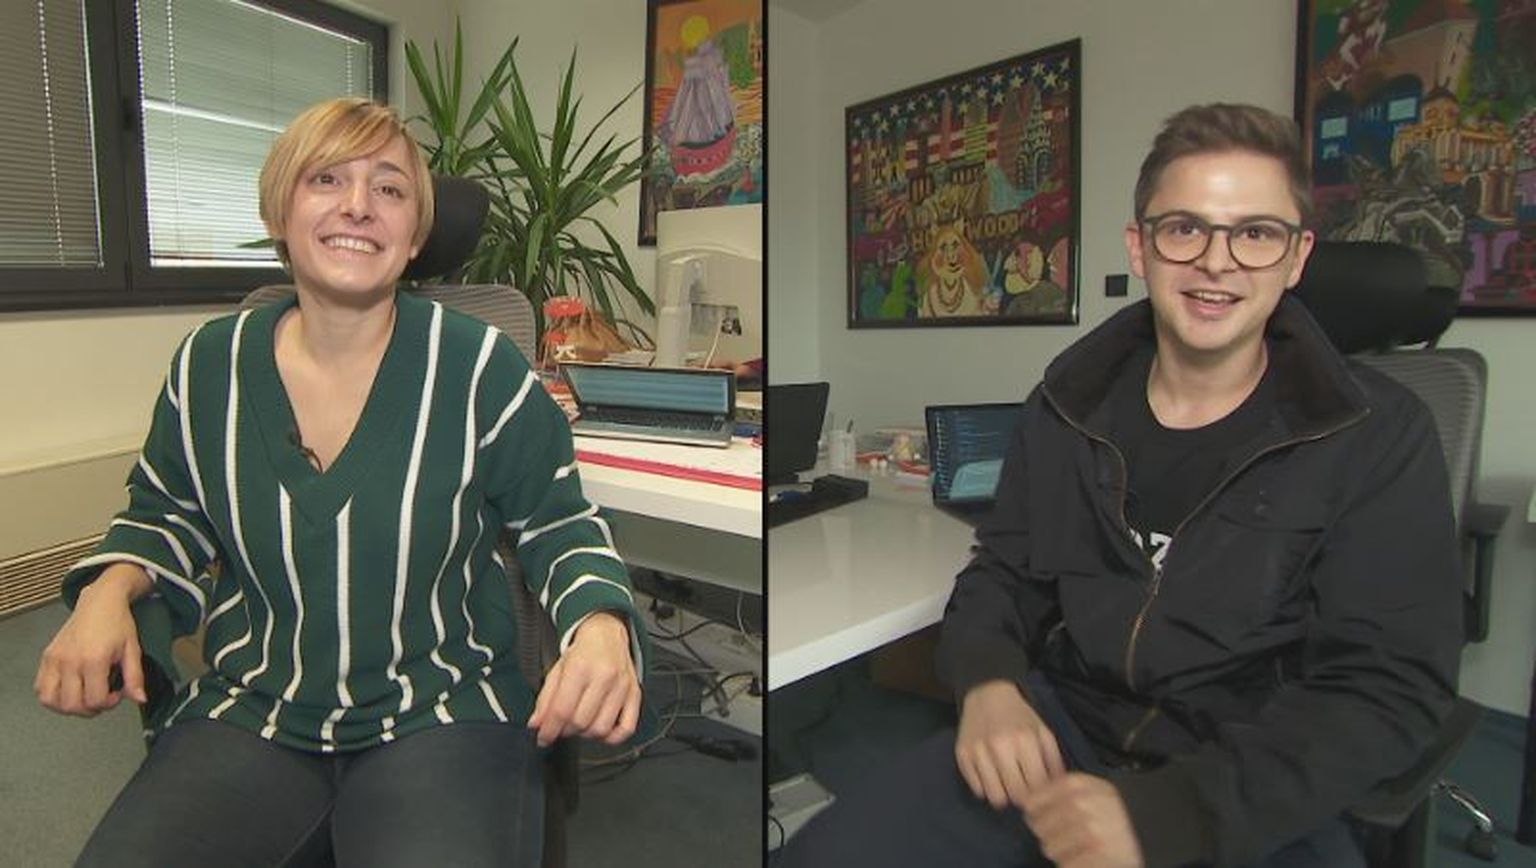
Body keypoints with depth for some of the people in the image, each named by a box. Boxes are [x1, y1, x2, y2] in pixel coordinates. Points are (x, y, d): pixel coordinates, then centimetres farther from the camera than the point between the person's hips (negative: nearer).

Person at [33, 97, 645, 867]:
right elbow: (167, 513, 19)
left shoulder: (479, 365, -10)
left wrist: (599, 621, -21)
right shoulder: (208, 364, 1)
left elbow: (559, 526, -1)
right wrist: (112, 584, -2)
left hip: (444, 712, -2)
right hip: (248, 713, 3)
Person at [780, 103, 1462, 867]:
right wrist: (988, 681, -14)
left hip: (1259, 794, 0)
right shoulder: (1068, 402, 1)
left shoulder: (1379, 437, -7)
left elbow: (1388, 687, -13)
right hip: (1061, 727, 2)